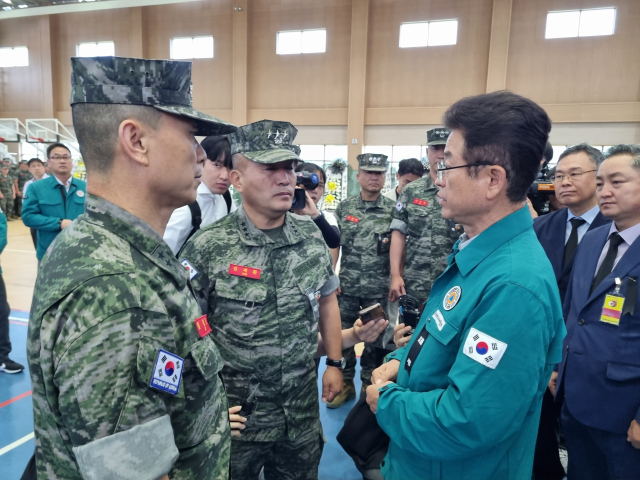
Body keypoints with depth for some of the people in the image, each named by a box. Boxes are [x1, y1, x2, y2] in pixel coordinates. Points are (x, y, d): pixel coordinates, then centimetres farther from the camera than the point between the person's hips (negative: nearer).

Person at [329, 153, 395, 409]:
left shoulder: (393, 209, -2)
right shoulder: (344, 208, 3)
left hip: (379, 289, -1)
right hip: (346, 287, 2)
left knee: (375, 338, 11)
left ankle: (370, 385, 29)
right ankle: (344, 383, 28)